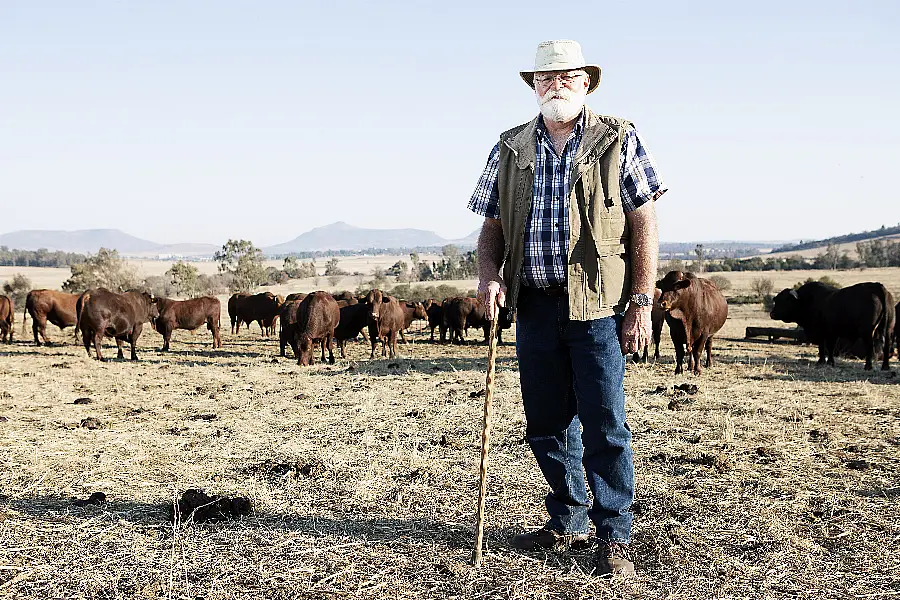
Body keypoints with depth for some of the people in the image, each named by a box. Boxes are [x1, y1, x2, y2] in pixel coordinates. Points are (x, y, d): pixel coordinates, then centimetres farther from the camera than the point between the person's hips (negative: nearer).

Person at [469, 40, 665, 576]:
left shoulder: (618, 141, 2)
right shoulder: (510, 149, 12)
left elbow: (645, 226, -1)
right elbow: (492, 225, 16)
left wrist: (642, 303, -8)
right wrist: (489, 274, -4)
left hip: (597, 306, -4)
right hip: (534, 306, 4)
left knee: (605, 425, -1)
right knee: (546, 425, 11)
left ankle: (614, 536, 13)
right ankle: (568, 522, 29)